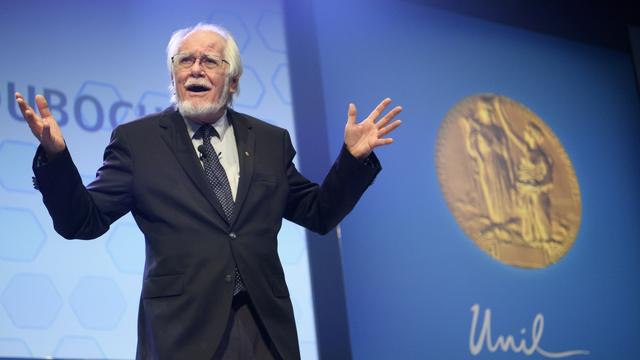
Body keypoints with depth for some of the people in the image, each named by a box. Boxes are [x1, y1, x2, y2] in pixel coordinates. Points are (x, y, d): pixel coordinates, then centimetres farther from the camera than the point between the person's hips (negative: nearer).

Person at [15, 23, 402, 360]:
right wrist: (55, 155, -16)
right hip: (182, 328, -2)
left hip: (265, 326, 3)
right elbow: (83, 221, -1)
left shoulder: (271, 141, 11)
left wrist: (354, 157, 1)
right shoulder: (137, 139, 3)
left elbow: (319, 214, 15)